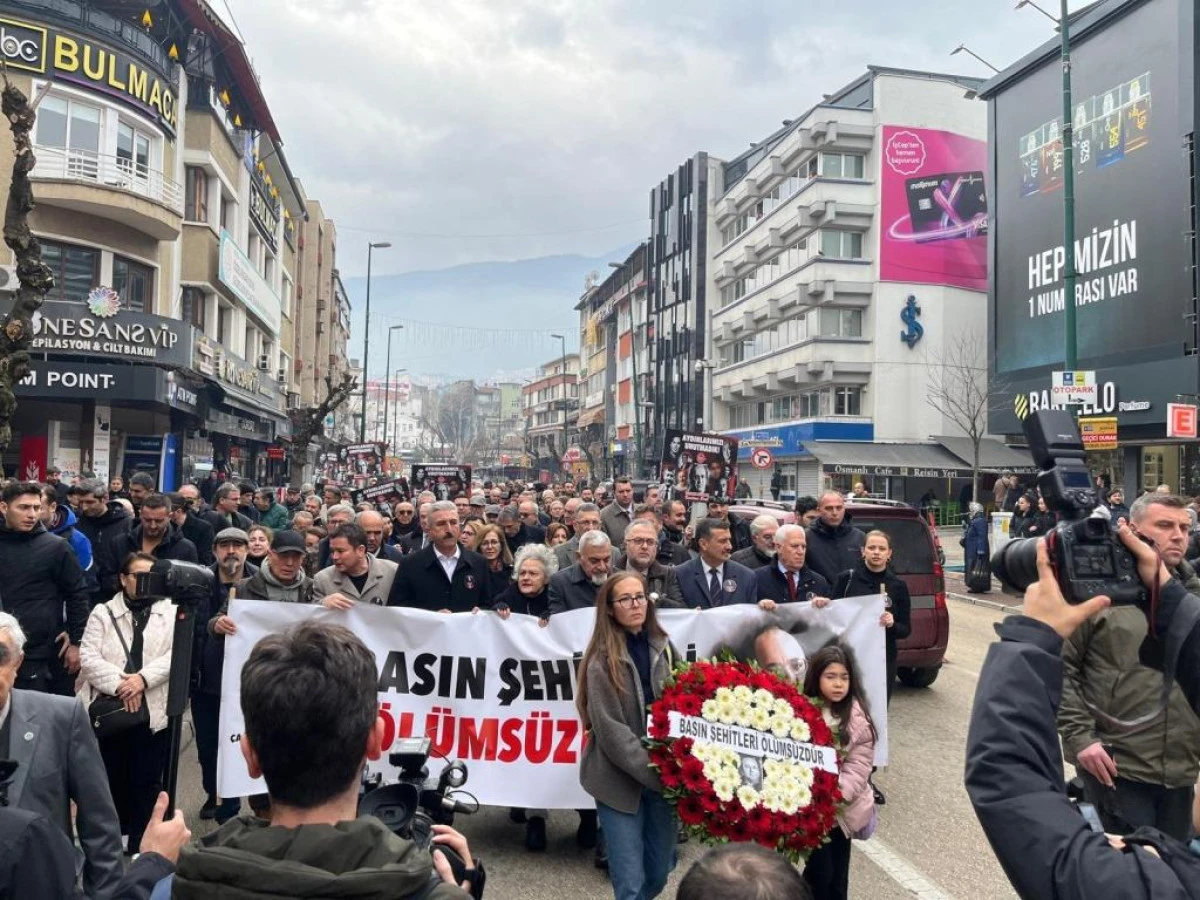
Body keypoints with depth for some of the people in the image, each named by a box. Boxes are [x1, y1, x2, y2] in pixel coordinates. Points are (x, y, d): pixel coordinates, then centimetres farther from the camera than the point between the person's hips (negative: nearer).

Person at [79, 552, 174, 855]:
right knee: (111, 779, 11)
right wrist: (120, 683, -16)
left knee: (147, 782, 3)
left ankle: (141, 848, 14)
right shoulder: (102, 612, 8)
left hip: (154, 711, -1)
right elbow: (88, 657, -3)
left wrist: (143, 678, -19)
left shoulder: (172, 612, 6)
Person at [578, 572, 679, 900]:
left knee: (659, 872, 14)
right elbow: (610, 730, -15)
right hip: (620, 781, -4)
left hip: (665, 776, 5)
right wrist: (656, 773, -21)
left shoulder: (663, 647, 3)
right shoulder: (602, 661, -11)